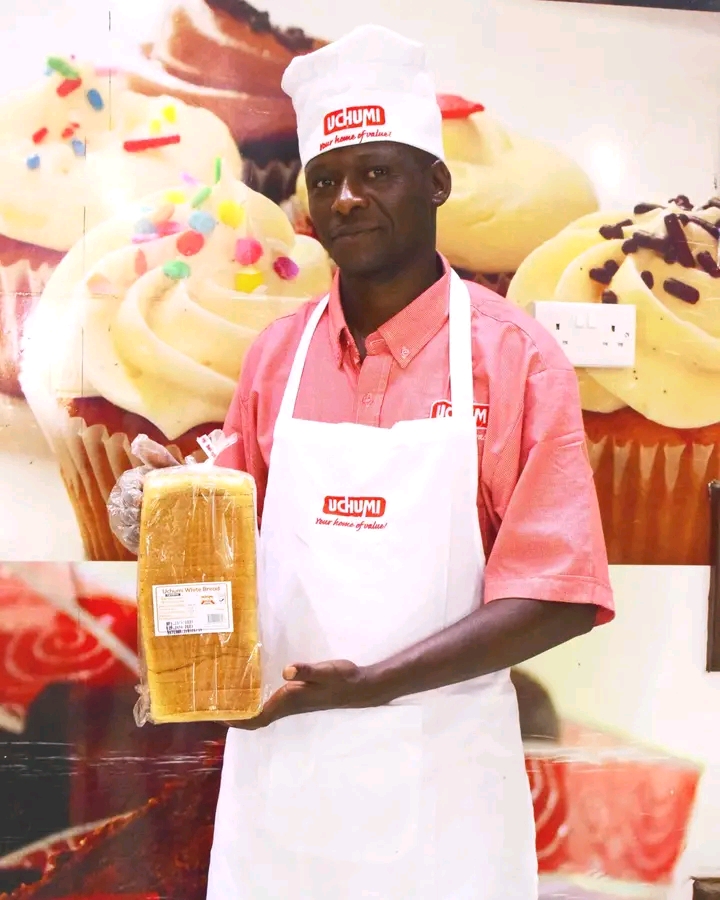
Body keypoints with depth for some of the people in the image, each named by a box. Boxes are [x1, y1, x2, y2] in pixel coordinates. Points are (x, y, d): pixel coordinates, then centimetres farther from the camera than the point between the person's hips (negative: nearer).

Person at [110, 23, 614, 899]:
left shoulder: (515, 358, -8)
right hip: (275, 760, 3)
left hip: (436, 772, -3)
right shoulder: (276, 354, 4)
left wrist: (369, 685, -20)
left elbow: (557, 595, -12)